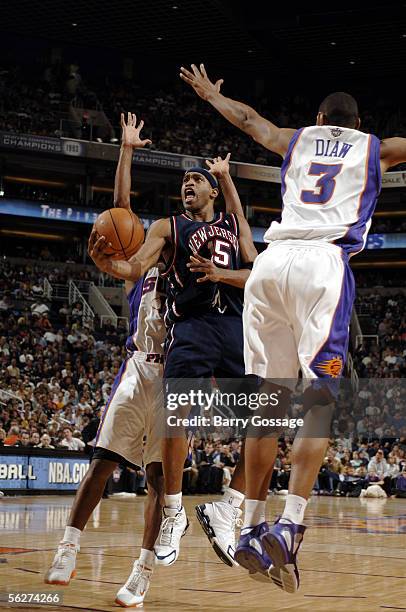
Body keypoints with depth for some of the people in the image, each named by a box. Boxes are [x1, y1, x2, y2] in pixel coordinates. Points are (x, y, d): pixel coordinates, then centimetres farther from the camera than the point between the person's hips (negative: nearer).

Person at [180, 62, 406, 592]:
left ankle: (252, 528, 6)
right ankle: (290, 526, -24)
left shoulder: (295, 140, 27)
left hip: (270, 264, 4)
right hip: (323, 261, -3)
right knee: (319, 402, -8)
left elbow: (247, 118, 44)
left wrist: (209, 93, 62)